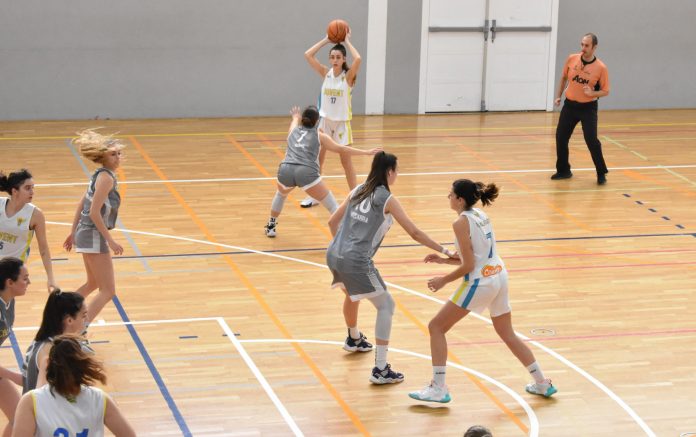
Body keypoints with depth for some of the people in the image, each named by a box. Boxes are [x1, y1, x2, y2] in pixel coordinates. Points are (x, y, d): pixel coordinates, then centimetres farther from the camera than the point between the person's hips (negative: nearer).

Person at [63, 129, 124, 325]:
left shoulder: (100, 175, 11)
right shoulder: (106, 177, -17)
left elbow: (81, 205, 17)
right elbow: (94, 212, -23)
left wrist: (73, 233, 22)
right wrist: (110, 241, -21)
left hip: (86, 234, 10)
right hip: (94, 236, -10)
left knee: (93, 284, 27)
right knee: (108, 291, -8)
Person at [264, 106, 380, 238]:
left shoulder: (293, 130, 27)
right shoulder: (320, 136, 19)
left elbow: (296, 120, 53)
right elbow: (342, 149, 20)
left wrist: (296, 117, 76)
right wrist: (366, 152, 26)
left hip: (286, 170, 3)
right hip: (306, 172, -3)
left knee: (281, 193, 37)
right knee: (332, 206, 3)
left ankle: (271, 226, 42)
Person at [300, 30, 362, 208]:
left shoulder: (348, 76, -11)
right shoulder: (326, 73, -2)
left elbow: (358, 59, -31)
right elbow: (308, 55, -9)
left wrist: (347, 41, -19)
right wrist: (326, 40, -8)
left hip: (342, 122, -3)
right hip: (325, 120, 4)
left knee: (346, 161, 3)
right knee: (317, 159, 9)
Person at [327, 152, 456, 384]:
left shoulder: (358, 191, 13)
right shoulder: (387, 199, -5)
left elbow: (333, 221, 19)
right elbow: (414, 232, -6)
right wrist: (443, 250, 0)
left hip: (334, 254, 8)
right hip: (357, 261, -8)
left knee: (352, 294, 35)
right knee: (386, 306, 3)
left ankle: (354, 339, 62)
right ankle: (380, 370, -5)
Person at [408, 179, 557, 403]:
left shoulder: (461, 222, -14)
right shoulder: (480, 215, 11)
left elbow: (468, 265, -15)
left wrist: (443, 280, -3)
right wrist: (443, 260, 17)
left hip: (480, 282, -8)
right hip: (499, 276, 8)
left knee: (436, 327, 2)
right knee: (507, 334, 21)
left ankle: (438, 388, -1)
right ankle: (542, 383, 25)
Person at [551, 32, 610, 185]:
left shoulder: (601, 68, -15)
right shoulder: (571, 59, -6)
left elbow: (605, 91, -8)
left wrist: (592, 93, -27)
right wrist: (558, 96, 14)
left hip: (588, 108, -4)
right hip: (570, 105, 4)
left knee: (591, 140, -9)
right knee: (561, 137, 5)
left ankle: (601, 173, 7)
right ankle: (563, 170, 22)